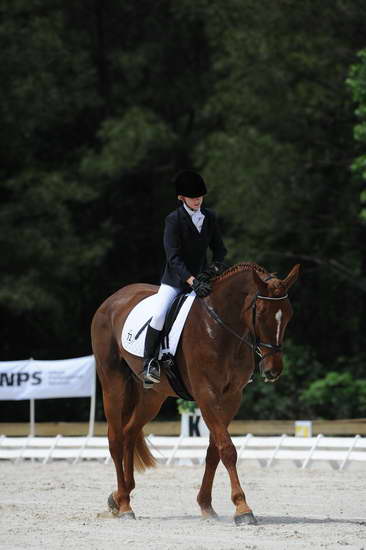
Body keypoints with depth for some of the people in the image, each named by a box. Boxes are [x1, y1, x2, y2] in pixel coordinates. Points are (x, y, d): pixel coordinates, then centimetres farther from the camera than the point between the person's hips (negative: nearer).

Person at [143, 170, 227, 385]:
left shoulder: (210, 217, 3)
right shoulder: (174, 220, -13)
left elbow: (219, 248, 11)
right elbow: (173, 257, -21)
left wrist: (217, 265, -13)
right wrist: (192, 281, -33)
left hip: (201, 277, 5)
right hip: (176, 278, -5)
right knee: (160, 315, -26)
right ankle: (149, 364, -18)